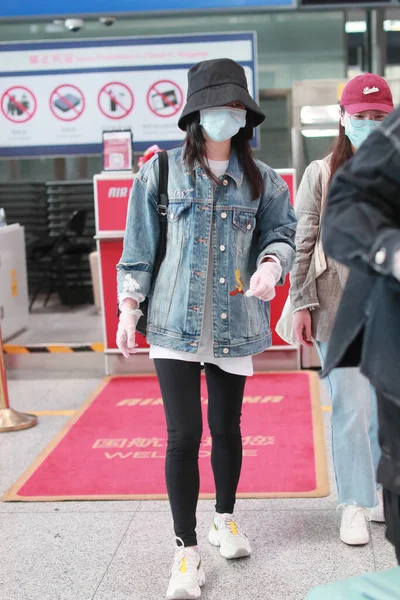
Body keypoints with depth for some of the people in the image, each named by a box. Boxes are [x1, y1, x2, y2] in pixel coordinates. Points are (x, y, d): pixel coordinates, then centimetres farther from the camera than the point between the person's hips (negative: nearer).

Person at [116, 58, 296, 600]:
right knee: (184, 435, -5)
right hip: (174, 322, -2)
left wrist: (271, 262, -14)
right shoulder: (162, 171, 1)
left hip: (234, 325, 2)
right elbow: (139, 245, 4)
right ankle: (186, 551, 9)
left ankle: (225, 519, 39)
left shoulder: (261, 179, 6)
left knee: (226, 428, 13)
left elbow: (281, 231, 9)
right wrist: (129, 307, 1)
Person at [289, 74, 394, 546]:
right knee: (351, 408, 0)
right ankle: (355, 505, 15)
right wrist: (301, 303, -5)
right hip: (339, 307, -2)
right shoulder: (321, 174, 1)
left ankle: (381, 494, 30)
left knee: (384, 408, 11)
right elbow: (303, 242, 0)